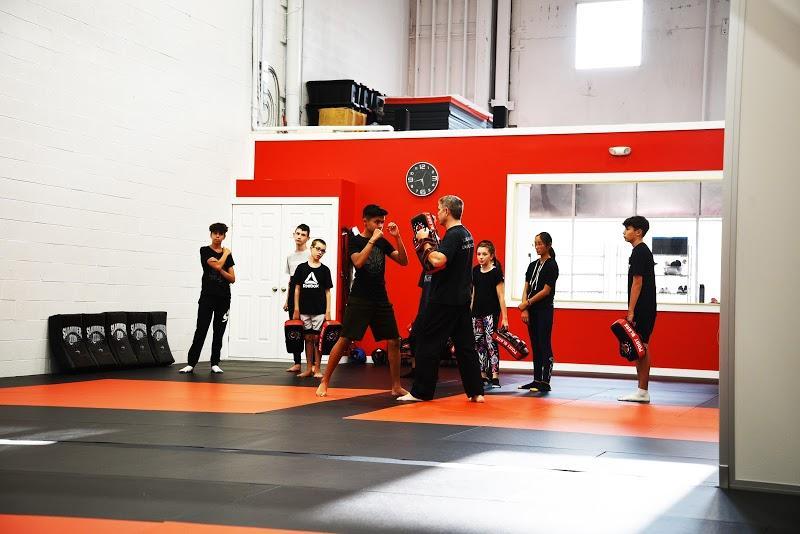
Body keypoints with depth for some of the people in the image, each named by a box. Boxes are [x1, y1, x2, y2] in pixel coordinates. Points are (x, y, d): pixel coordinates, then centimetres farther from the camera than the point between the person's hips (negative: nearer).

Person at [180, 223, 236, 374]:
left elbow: (232, 279, 7)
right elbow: (217, 265, -17)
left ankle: (215, 364, 12)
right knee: (201, 330, -8)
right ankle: (191, 363, -7)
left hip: (224, 298, 4)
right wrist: (225, 253, -1)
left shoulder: (228, 255, 11)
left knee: (219, 332, 5)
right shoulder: (205, 251, -1)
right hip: (207, 296, -4)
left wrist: (220, 270, -10)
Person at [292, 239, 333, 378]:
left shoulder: (324, 270, 3)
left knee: (317, 338, 0)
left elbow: (327, 292, 4)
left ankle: (317, 368, 8)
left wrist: (328, 311, -2)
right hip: (304, 310, 1)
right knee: (308, 338, 7)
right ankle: (309, 368, 13)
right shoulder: (301, 267, 4)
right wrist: (296, 309, 2)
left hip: (319, 310, -1)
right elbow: (297, 289, 6)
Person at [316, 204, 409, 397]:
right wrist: (372, 240, -21)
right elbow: (358, 262, -21)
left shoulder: (383, 242, 10)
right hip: (359, 300, -5)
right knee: (344, 340, -7)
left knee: (394, 342, 0)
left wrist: (397, 237, -6)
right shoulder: (355, 240, -3)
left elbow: (403, 261, 4)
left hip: (381, 300, 5)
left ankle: (396, 387, 10)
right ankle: (324, 382, 3)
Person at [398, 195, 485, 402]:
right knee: (465, 346, 11)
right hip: (462, 299, 9)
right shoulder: (466, 234, 14)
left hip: (444, 300, -9)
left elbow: (438, 261, -30)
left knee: (429, 344, -1)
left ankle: (420, 392, 4)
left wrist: (425, 242, -15)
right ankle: (476, 391, 11)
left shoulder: (453, 235, -15)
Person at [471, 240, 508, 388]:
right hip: (477, 313, 6)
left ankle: (494, 376, -7)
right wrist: (469, 311, 13)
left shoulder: (496, 272, -8)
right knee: (478, 344, 6)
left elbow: (501, 296, -9)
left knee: (491, 343, -8)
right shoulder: (475, 271, 8)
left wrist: (505, 317, -12)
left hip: (491, 313, -6)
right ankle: (483, 375, 12)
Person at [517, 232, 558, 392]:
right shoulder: (533, 265, 14)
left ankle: (545, 382, -4)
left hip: (544, 310, -7)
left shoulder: (551, 265, -6)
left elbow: (546, 290, -12)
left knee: (544, 346, -6)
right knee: (535, 346, 9)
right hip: (531, 311, 7)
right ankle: (537, 380, 15)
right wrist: (525, 309, -2)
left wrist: (528, 303, -10)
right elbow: (526, 288, 9)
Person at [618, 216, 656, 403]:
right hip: (646, 308, 10)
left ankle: (643, 391, -5)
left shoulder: (639, 252, -13)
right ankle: (642, 391, 13)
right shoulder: (644, 251, 18)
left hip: (641, 309, -10)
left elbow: (637, 283, -18)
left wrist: (631, 311, -18)